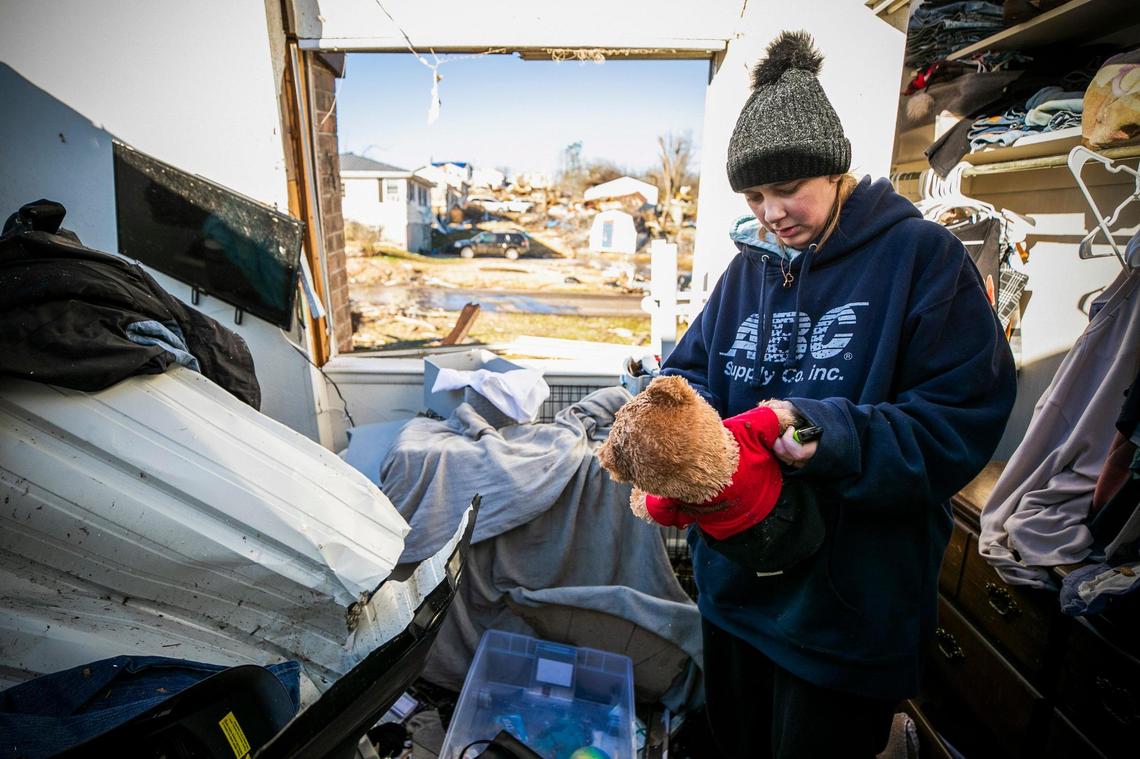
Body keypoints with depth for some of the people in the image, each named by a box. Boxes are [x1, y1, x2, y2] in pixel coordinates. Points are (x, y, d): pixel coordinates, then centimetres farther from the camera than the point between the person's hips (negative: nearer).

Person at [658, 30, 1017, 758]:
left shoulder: (923, 256, -11)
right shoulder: (749, 267, 5)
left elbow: (966, 419, -15)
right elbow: (690, 369, 3)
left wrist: (835, 436, -32)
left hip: (848, 606, -5)